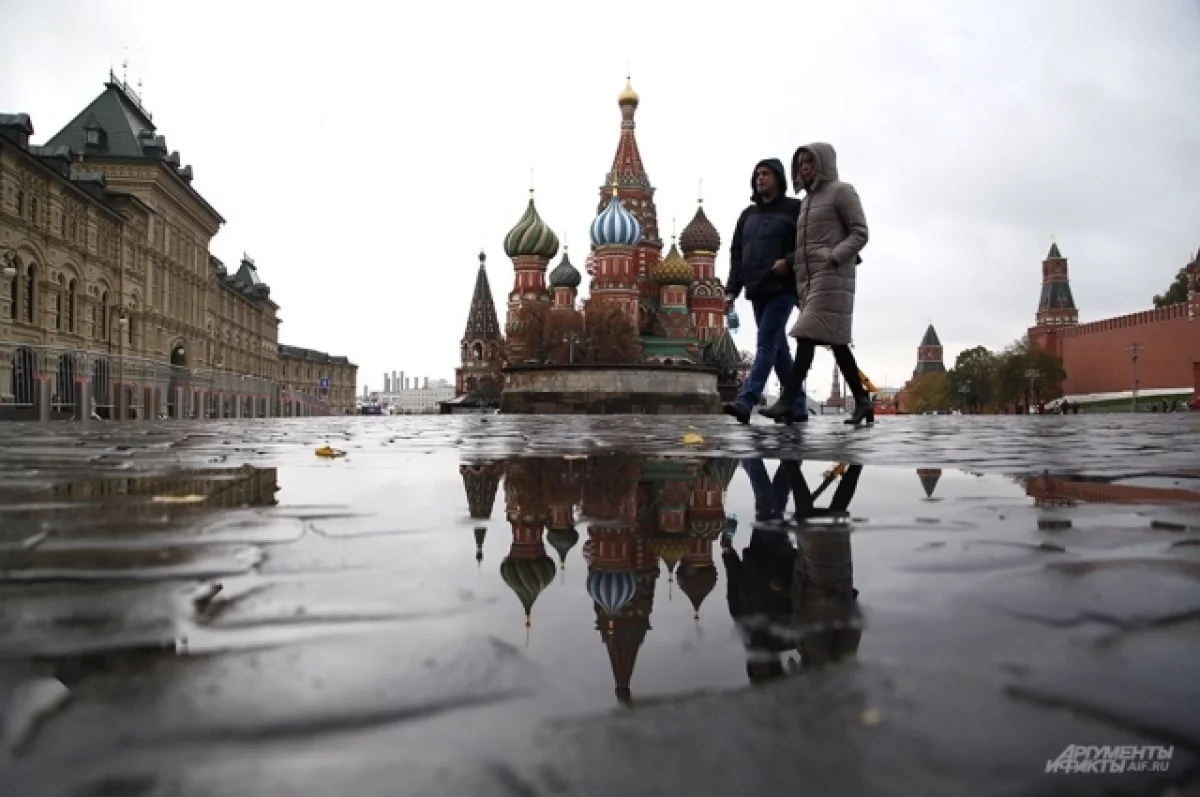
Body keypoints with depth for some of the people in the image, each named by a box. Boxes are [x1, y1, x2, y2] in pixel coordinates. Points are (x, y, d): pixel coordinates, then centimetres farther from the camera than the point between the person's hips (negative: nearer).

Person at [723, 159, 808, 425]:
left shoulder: (795, 209, 2)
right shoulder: (748, 214, 19)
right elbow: (736, 253, 17)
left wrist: (789, 261, -17)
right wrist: (731, 290, 10)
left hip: (782, 288, -6)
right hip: (757, 291, 7)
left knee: (766, 344, -14)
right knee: (777, 347, 7)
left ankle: (745, 401, -23)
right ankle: (797, 405, 14)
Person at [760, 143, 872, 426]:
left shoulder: (841, 191, 2)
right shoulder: (807, 200, 24)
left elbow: (860, 233, -5)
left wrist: (832, 258, -18)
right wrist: (789, 265, 6)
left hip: (832, 277, -8)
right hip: (808, 279, 8)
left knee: (807, 335, -17)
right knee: (835, 341, 5)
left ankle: (787, 402, -22)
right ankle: (862, 401, 11)